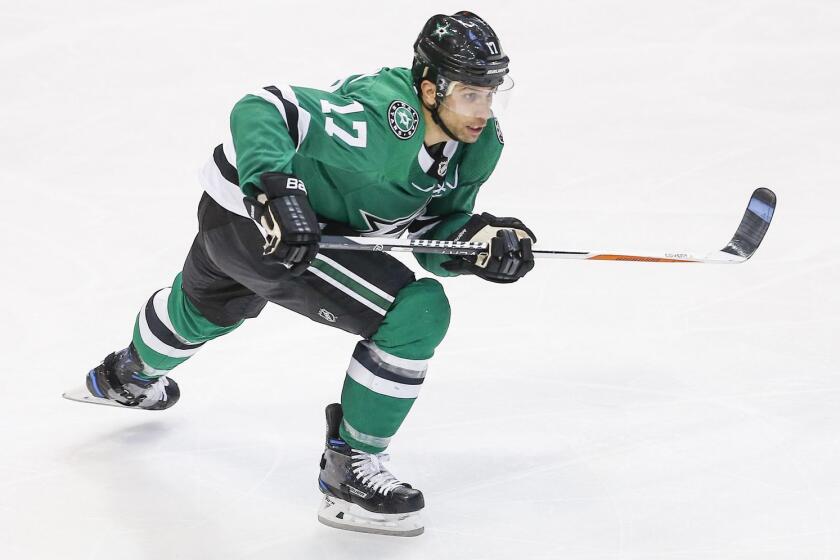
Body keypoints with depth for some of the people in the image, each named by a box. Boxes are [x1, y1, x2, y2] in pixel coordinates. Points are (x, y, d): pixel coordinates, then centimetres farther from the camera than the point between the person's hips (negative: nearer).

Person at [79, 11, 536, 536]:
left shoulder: (481, 145, -10)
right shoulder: (383, 118, -35)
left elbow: (433, 236, -4)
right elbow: (260, 109, -33)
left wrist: (481, 237, -24)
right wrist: (275, 187, -45)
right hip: (251, 212, -9)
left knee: (209, 307, 38)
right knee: (419, 311, -21)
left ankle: (131, 375, 72)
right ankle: (350, 466, -7)